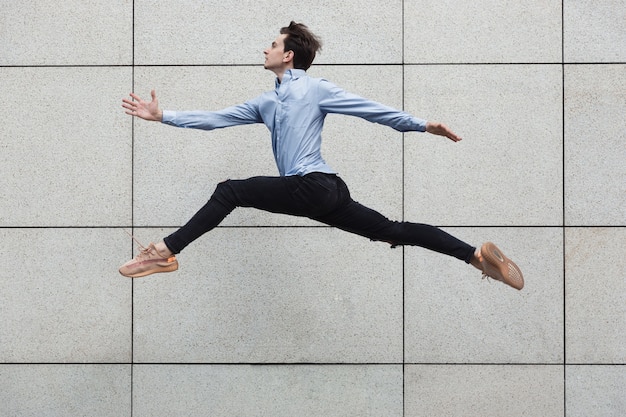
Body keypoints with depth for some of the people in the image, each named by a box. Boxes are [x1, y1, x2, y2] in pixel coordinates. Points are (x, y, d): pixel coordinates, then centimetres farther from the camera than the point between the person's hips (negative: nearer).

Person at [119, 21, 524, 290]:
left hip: (314, 187, -8)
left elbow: (370, 109, 0)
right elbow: (215, 119, 22)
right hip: (323, 194, 8)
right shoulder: (265, 104, 24)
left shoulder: (315, 88, 2)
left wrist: (420, 124, -5)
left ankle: (165, 253, -12)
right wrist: (164, 116, 15)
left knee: (230, 191, -13)